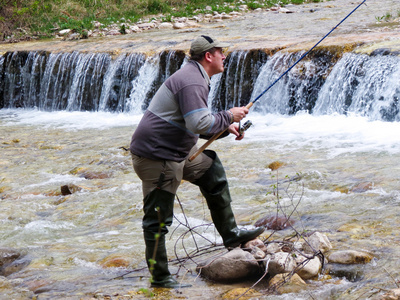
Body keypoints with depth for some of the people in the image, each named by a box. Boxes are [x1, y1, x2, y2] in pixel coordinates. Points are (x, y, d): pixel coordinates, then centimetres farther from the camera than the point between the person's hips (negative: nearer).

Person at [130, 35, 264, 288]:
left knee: (213, 172, 20)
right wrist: (229, 116, -14)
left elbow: (196, 123, 26)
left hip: (177, 150, 11)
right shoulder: (191, 82, -19)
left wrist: (226, 128, 15)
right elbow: (200, 124, -29)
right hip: (156, 156, -11)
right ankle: (159, 278, 2)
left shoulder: (196, 78, 16)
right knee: (159, 218, -4)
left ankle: (230, 234, 27)